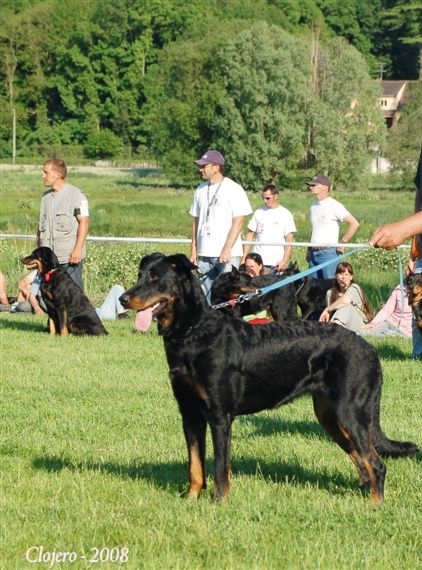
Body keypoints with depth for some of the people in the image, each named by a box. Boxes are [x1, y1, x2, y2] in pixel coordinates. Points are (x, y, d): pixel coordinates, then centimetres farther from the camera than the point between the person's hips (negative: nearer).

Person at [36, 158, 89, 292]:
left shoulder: (76, 195, -6)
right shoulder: (46, 196, 14)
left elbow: (84, 222, -10)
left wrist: (78, 249, -17)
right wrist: (38, 248, 15)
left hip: (70, 257, -6)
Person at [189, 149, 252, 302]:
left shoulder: (233, 189, -6)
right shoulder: (201, 190, 12)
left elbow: (239, 221, -11)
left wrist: (227, 249, -17)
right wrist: (193, 249, 12)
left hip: (227, 254, -6)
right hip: (204, 254, 6)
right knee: (205, 295, 6)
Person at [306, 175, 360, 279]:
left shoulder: (334, 205, -8)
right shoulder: (314, 205, 15)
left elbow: (354, 224, -14)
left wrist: (342, 243, -11)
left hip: (328, 253, -7)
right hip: (313, 253, 8)